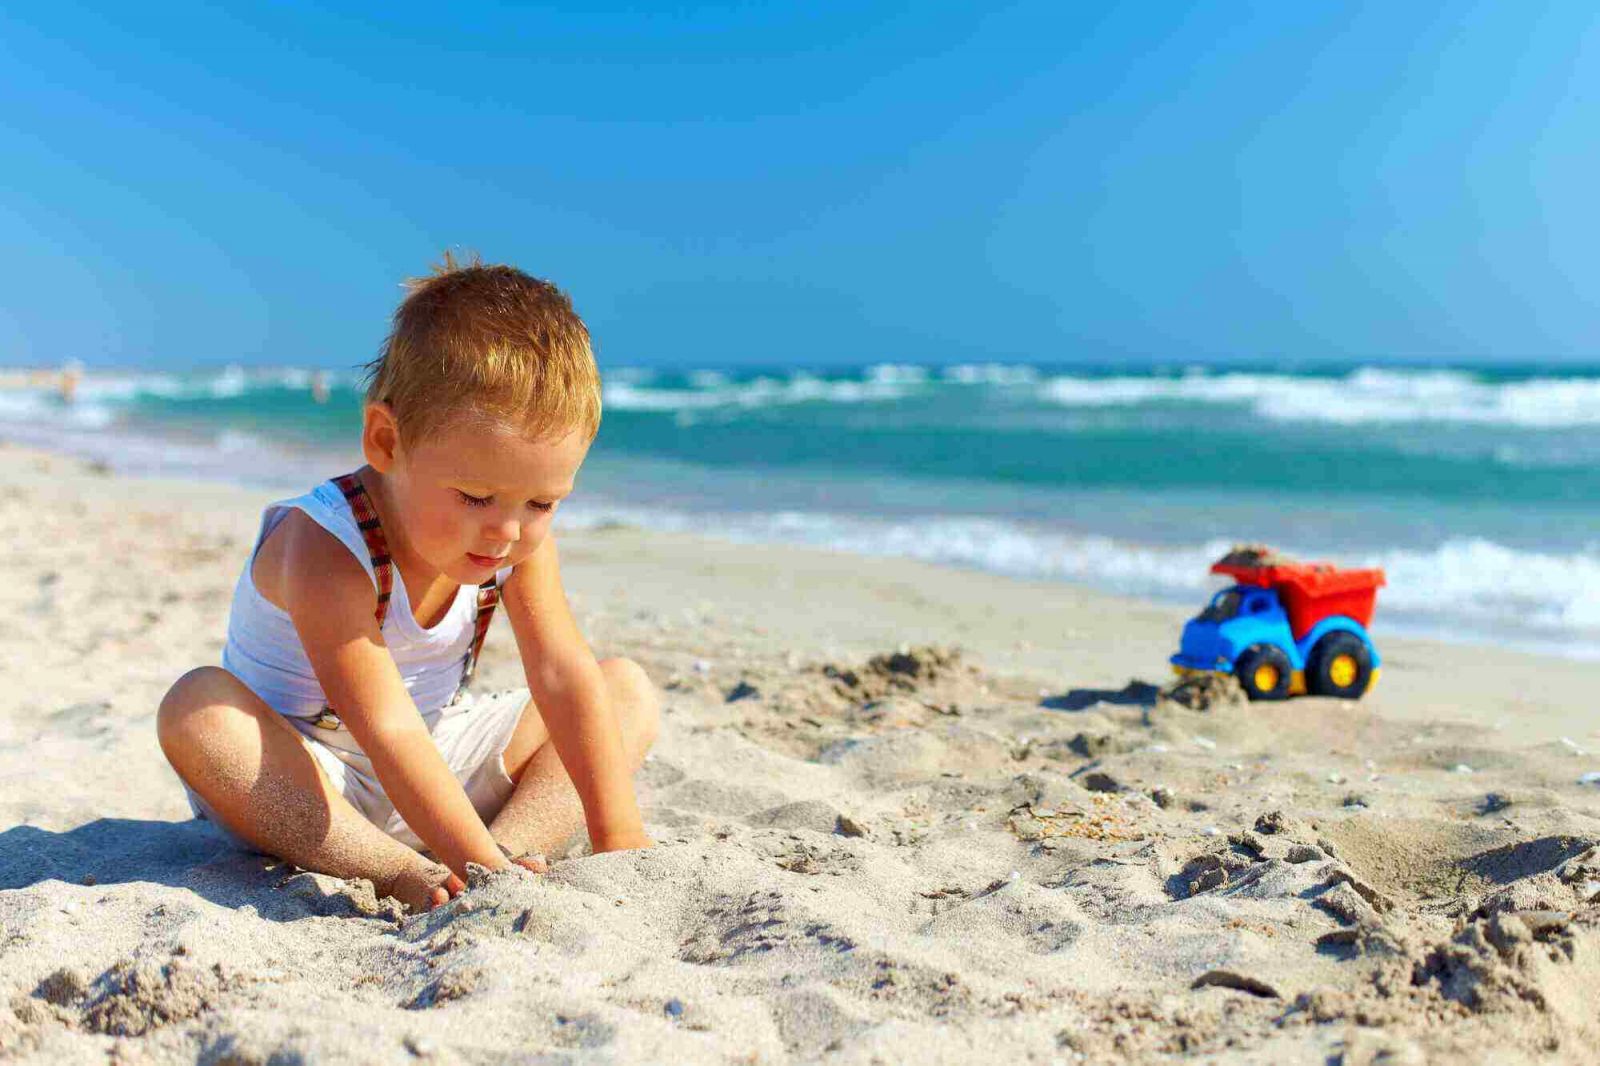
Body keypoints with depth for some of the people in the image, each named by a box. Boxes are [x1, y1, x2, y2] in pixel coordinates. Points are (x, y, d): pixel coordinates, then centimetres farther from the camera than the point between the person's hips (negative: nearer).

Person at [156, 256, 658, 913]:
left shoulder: (521, 538, -13)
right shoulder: (326, 550, -32)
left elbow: (566, 676, -16)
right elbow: (387, 732, -38)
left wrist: (620, 839, -22)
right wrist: (478, 867, -44)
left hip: (442, 761, 5)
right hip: (298, 776, -4)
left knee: (629, 692, -6)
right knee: (198, 708, -35)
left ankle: (513, 843, -27)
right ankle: (406, 876, -35)